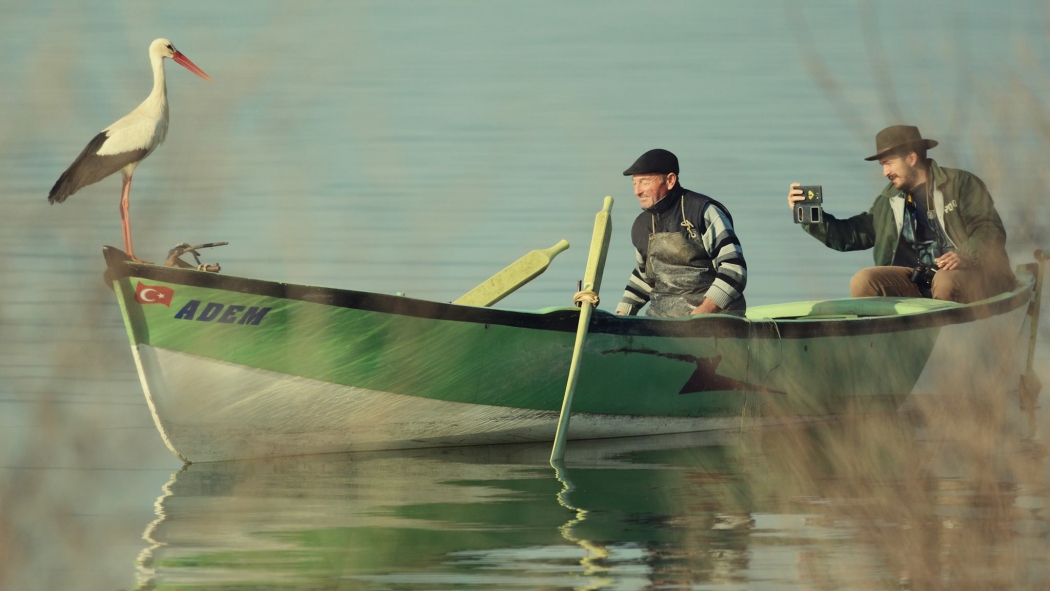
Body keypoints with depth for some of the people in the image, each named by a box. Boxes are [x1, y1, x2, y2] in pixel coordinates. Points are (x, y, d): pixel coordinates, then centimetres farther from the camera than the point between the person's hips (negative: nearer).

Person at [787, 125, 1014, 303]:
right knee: (863, 281, -20)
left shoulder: (960, 184, 5)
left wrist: (965, 256, -25)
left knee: (946, 283, -39)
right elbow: (852, 235, 22)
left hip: (964, 275, -5)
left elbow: (991, 230, -5)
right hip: (915, 281, 5)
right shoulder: (889, 200, 22)